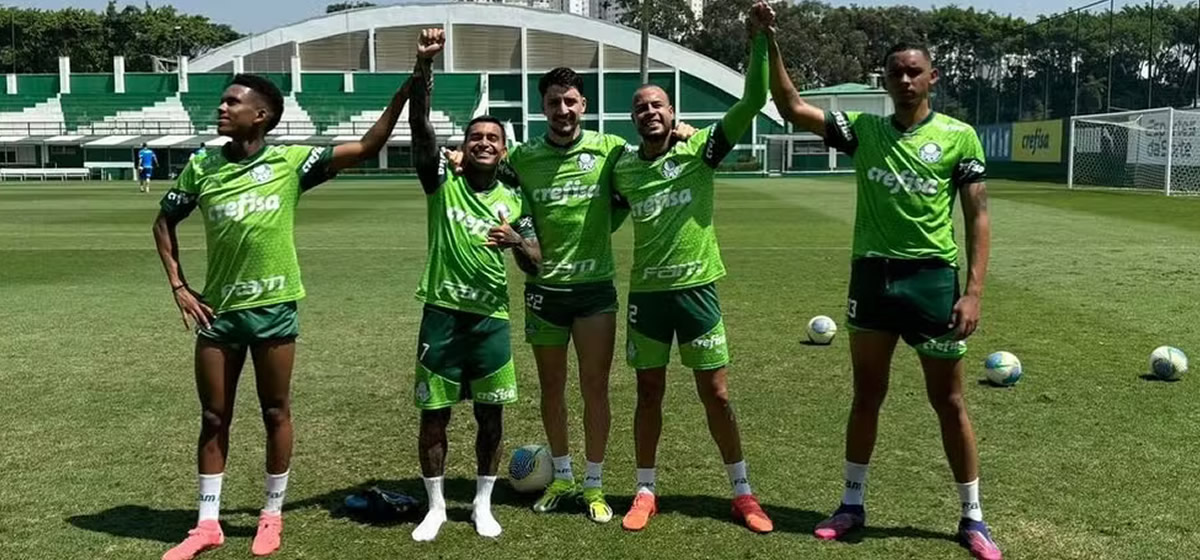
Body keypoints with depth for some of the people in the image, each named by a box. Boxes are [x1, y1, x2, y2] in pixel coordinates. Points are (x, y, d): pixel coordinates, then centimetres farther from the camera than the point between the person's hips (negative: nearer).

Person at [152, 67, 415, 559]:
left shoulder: (290, 161, -5)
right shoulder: (201, 168, 3)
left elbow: (368, 145, -8)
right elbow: (164, 222, 16)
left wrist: (409, 85, -15)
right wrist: (178, 286, 6)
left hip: (273, 307, -2)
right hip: (217, 310, 3)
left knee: (275, 413, 9)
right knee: (213, 418, 10)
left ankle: (272, 516, 25)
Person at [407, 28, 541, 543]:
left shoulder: (514, 202, 7)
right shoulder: (443, 182, 1)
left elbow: (535, 266, 4)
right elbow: (420, 126, -13)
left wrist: (516, 241, -19)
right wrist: (423, 67, -27)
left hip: (491, 317, 2)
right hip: (442, 313, -2)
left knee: (491, 415, 7)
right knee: (434, 414, 4)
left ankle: (483, 504, 24)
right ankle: (436, 506, 21)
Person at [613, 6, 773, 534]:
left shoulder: (700, 150, -5)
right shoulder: (622, 169, 2)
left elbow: (753, 102, -14)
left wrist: (760, 39, -22)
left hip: (697, 289, -2)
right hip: (647, 293, 2)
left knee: (717, 395, 5)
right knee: (649, 393, 11)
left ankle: (742, 493, 19)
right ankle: (645, 493, 24)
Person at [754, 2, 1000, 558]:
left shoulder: (959, 136, -2)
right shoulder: (862, 129, 5)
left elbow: (977, 216, -3)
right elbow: (792, 108, 0)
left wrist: (973, 291, -11)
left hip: (932, 276, -3)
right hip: (872, 274, 3)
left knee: (948, 401, 6)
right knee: (866, 395, 13)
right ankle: (852, 505, 27)